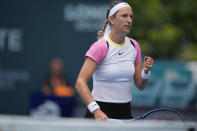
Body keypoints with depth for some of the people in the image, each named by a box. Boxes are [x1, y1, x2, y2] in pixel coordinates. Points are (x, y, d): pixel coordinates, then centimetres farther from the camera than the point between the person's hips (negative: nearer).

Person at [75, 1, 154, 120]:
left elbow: (140, 86, 12)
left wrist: (146, 71, -10)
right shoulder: (100, 47, -13)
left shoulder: (134, 45, 7)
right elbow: (80, 83, -22)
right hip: (100, 114, -6)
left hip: (125, 114, 6)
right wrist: (96, 110, -33)